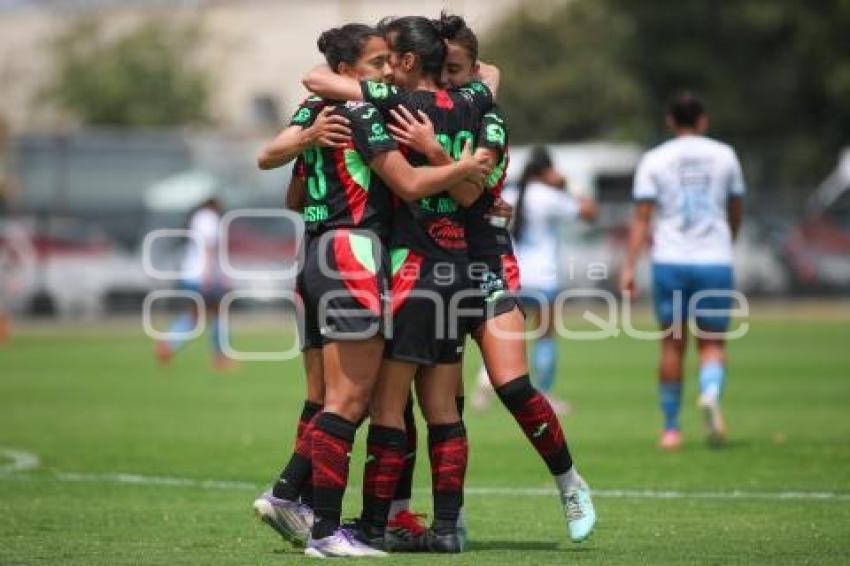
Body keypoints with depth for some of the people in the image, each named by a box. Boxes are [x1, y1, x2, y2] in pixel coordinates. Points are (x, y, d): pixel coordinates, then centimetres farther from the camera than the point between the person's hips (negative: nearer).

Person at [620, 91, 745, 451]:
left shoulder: (654, 161, 2)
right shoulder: (724, 156, 7)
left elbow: (642, 217, -4)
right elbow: (736, 212, 16)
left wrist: (629, 266, -5)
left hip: (670, 262, 0)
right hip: (715, 260, 0)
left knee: (673, 344, 8)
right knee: (712, 342, 6)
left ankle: (671, 428, 12)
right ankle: (711, 392, -25)